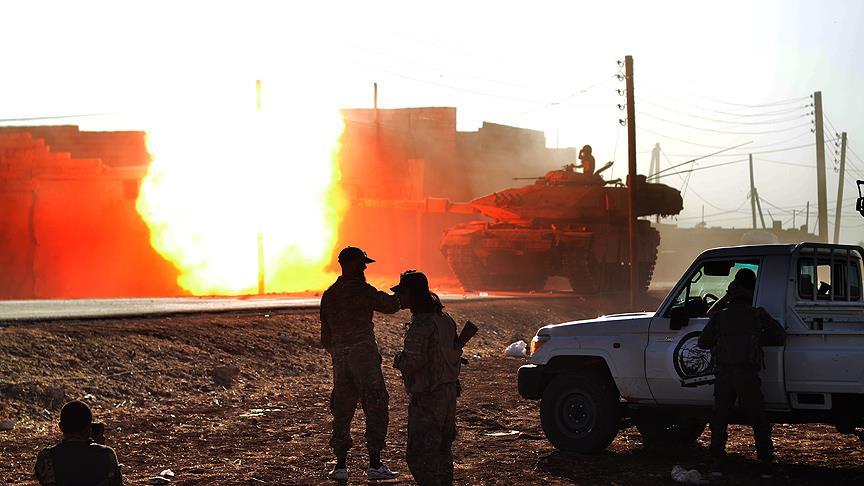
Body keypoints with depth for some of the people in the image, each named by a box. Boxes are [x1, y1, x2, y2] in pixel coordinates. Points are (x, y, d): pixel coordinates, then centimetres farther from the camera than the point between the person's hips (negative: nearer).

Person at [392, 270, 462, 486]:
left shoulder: (421, 323, -20)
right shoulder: (444, 318, 9)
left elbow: (413, 361, -27)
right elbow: (456, 353, 15)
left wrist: (398, 360, -6)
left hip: (427, 397, -9)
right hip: (448, 391, 9)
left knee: (419, 454, -7)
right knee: (442, 448, 19)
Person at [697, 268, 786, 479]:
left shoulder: (719, 316, 6)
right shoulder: (758, 315, 2)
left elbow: (703, 342, 6)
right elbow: (780, 336, 3)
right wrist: (757, 339, 14)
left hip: (724, 374, 1)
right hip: (747, 374, -1)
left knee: (719, 420, 11)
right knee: (759, 421, 8)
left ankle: (717, 464, 5)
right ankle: (766, 465, 5)